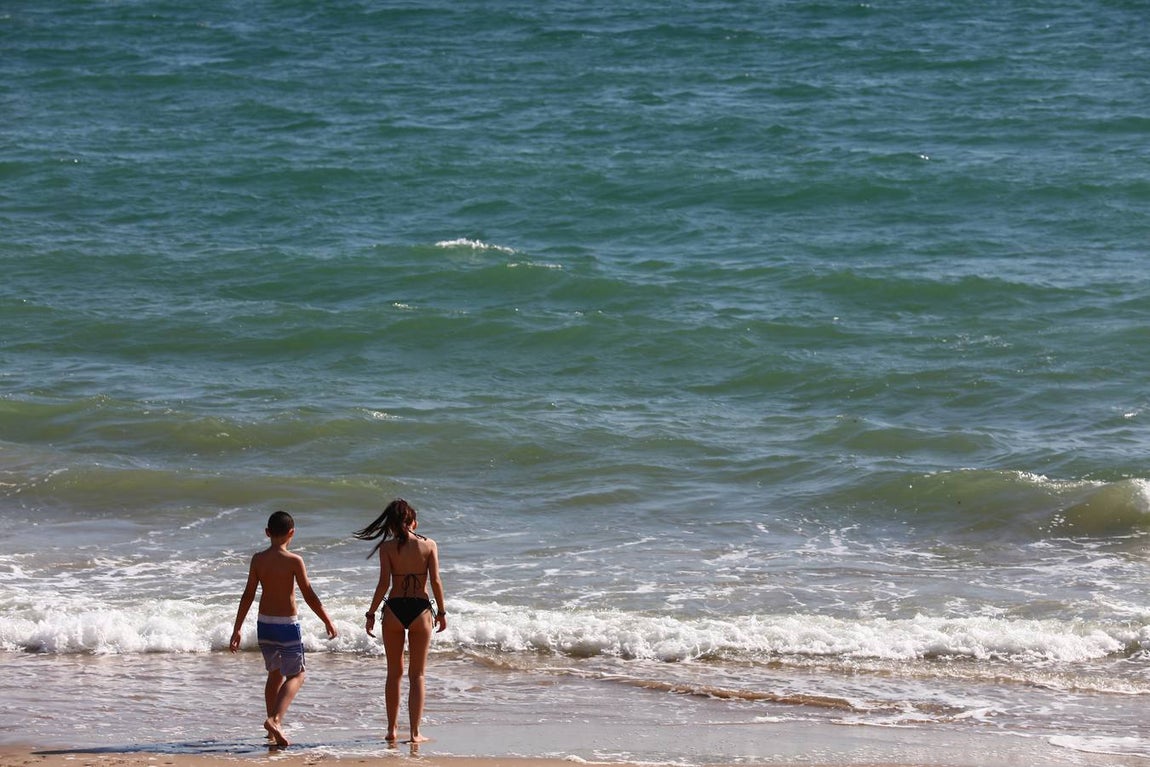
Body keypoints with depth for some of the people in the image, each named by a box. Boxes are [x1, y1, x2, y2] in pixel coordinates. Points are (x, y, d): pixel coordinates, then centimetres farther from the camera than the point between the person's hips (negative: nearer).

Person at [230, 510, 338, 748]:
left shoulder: (258, 559, -2)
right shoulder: (294, 561, -14)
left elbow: (248, 596, 0)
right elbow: (309, 596, -11)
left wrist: (237, 629, 6)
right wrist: (328, 621, 1)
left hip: (264, 623, 5)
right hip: (287, 624, -5)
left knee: (275, 673, 21)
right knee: (296, 675, 7)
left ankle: (274, 729, 25)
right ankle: (275, 719, -15)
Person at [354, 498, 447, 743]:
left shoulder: (387, 547, -4)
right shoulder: (429, 545, -1)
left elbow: (384, 584, -9)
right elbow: (435, 581, -5)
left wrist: (371, 614, -1)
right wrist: (441, 612, 4)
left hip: (394, 610, 0)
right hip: (420, 610, 0)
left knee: (394, 672, 15)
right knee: (417, 675, 7)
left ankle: (392, 729, 19)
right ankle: (415, 732, 3)